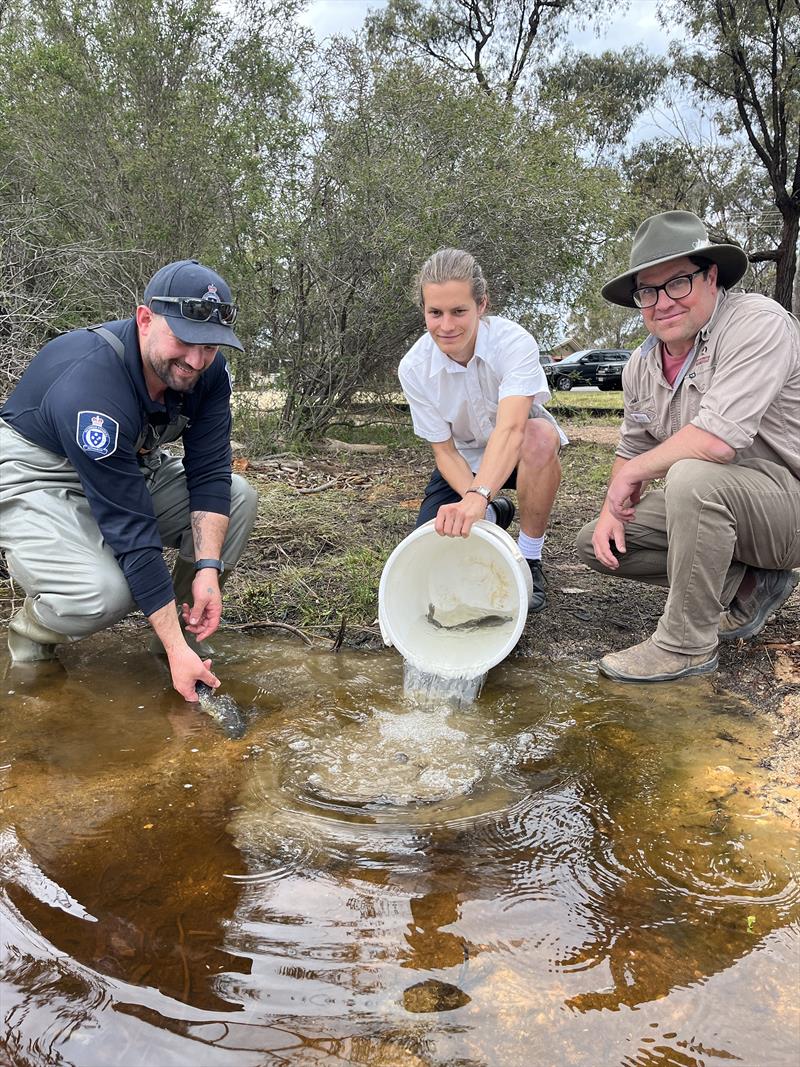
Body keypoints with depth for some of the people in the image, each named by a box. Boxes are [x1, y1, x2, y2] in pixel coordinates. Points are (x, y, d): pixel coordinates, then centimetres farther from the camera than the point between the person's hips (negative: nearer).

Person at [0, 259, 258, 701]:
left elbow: (208, 474, -12)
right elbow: (131, 531, -37)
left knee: (237, 497, -10)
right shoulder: (88, 388, -37)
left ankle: (187, 627, 1)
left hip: (130, 469, 7)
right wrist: (175, 650, -34)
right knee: (102, 594, -32)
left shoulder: (208, 371, -16)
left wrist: (207, 568, -26)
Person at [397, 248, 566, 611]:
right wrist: (473, 501, -35)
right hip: (465, 460, 3)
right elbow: (444, 450, -16)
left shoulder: (514, 342, -30)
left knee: (540, 435, -39)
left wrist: (478, 495, -62)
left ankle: (530, 560, -19)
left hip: (520, 450, -2)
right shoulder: (414, 368, -20)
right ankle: (495, 514, 19)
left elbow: (510, 428, -45)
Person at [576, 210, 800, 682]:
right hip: (714, 505, 8)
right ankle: (749, 584, 6)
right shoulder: (642, 365, 4)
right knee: (597, 543, 1)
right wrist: (612, 510, -5)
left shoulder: (758, 323, -21)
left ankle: (687, 646, -20)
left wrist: (629, 474, -19)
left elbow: (717, 439, -33)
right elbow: (633, 449, 14)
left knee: (692, 476, -36)